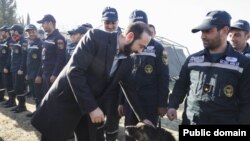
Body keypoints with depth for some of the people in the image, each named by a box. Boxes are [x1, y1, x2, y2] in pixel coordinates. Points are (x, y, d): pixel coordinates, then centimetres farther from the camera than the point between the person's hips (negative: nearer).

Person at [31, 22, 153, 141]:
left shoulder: (126, 62, 1)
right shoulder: (96, 37, -18)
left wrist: (142, 118, 11)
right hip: (64, 102, -5)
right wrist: (92, 107, -25)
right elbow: (74, 71, -24)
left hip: (91, 108, 6)